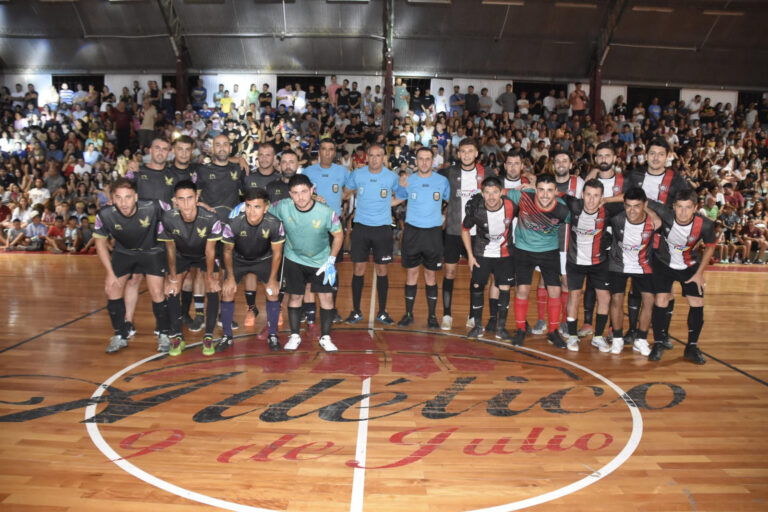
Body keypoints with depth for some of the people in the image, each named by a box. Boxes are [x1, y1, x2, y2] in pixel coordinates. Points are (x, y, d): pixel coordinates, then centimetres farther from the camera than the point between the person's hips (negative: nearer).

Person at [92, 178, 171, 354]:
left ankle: (163, 335, 11)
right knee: (112, 289, -2)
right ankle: (120, 336, 19)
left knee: (157, 292, -12)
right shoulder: (104, 215, -25)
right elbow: (100, 243, -8)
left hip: (152, 251, -3)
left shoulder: (151, 208, -33)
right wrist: (110, 273, -9)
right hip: (123, 252, 3)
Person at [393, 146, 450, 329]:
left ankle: (432, 316, 15)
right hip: (412, 231, 1)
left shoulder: (442, 181, 1)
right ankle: (408, 314, 16)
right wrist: (401, 186, -7)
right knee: (411, 273, 5)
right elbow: (397, 200, 10)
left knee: (430, 275, 5)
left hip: (433, 232, -1)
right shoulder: (408, 180, 3)